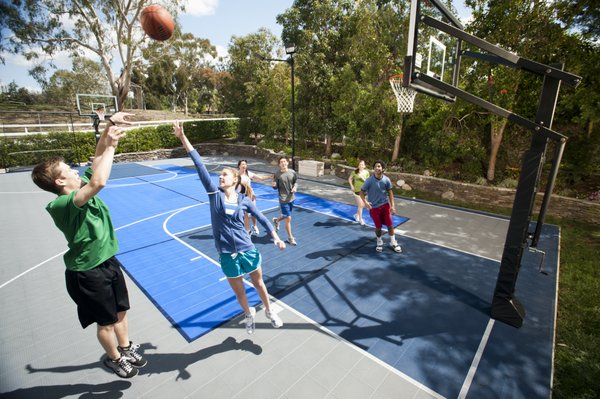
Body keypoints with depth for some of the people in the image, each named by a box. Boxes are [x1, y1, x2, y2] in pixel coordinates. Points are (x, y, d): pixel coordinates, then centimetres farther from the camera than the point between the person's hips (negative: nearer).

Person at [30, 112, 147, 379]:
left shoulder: (84, 188, -3)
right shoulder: (61, 205, -26)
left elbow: (98, 156, 0)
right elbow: (99, 182, -43)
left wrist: (110, 125, -12)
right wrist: (111, 146, -34)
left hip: (109, 262, 7)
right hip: (88, 273, -7)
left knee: (121, 311, 22)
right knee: (107, 322, 14)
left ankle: (126, 348, 46)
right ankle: (114, 358, 41)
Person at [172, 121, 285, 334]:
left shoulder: (244, 200, -4)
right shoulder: (214, 193, -6)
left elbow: (261, 218, 4)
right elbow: (200, 166, -12)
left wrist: (275, 237, -1)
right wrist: (183, 138, -15)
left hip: (247, 250, 0)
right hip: (227, 255, 1)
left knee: (258, 283, 19)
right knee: (238, 291, 18)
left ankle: (269, 311, 45)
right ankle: (249, 314, 47)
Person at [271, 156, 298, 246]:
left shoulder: (292, 172, -3)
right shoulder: (277, 174, -12)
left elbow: (295, 182, 12)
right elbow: (276, 187, -5)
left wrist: (294, 187, -8)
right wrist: (274, 185, -28)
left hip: (291, 198, 5)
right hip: (283, 199, -5)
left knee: (286, 216, 23)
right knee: (288, 218, -4)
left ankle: (276, 220, 57)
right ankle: (290, 238, 13)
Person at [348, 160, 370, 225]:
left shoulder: (366, 172, -3)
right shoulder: (355, 172, -8)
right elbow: (350, 179, 2)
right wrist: (352, 186, -7)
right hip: (357, 190, -3)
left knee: (363, 205, 14)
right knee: (360, 205, -4)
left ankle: (357, 215, 39)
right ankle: (360, 219, 10)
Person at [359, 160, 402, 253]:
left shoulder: (386, 179, -8)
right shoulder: (369, 180, -15)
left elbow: (390, 192, 3)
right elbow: (362, 192, -6)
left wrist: (392, 205, -1)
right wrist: (365, 202, -21)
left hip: (385, 205, 2)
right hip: (374, 207, -2)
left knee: (390, 225, 6)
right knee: (378, 227, 8)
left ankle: (393, 243, 27)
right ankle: (379, 243, 33)